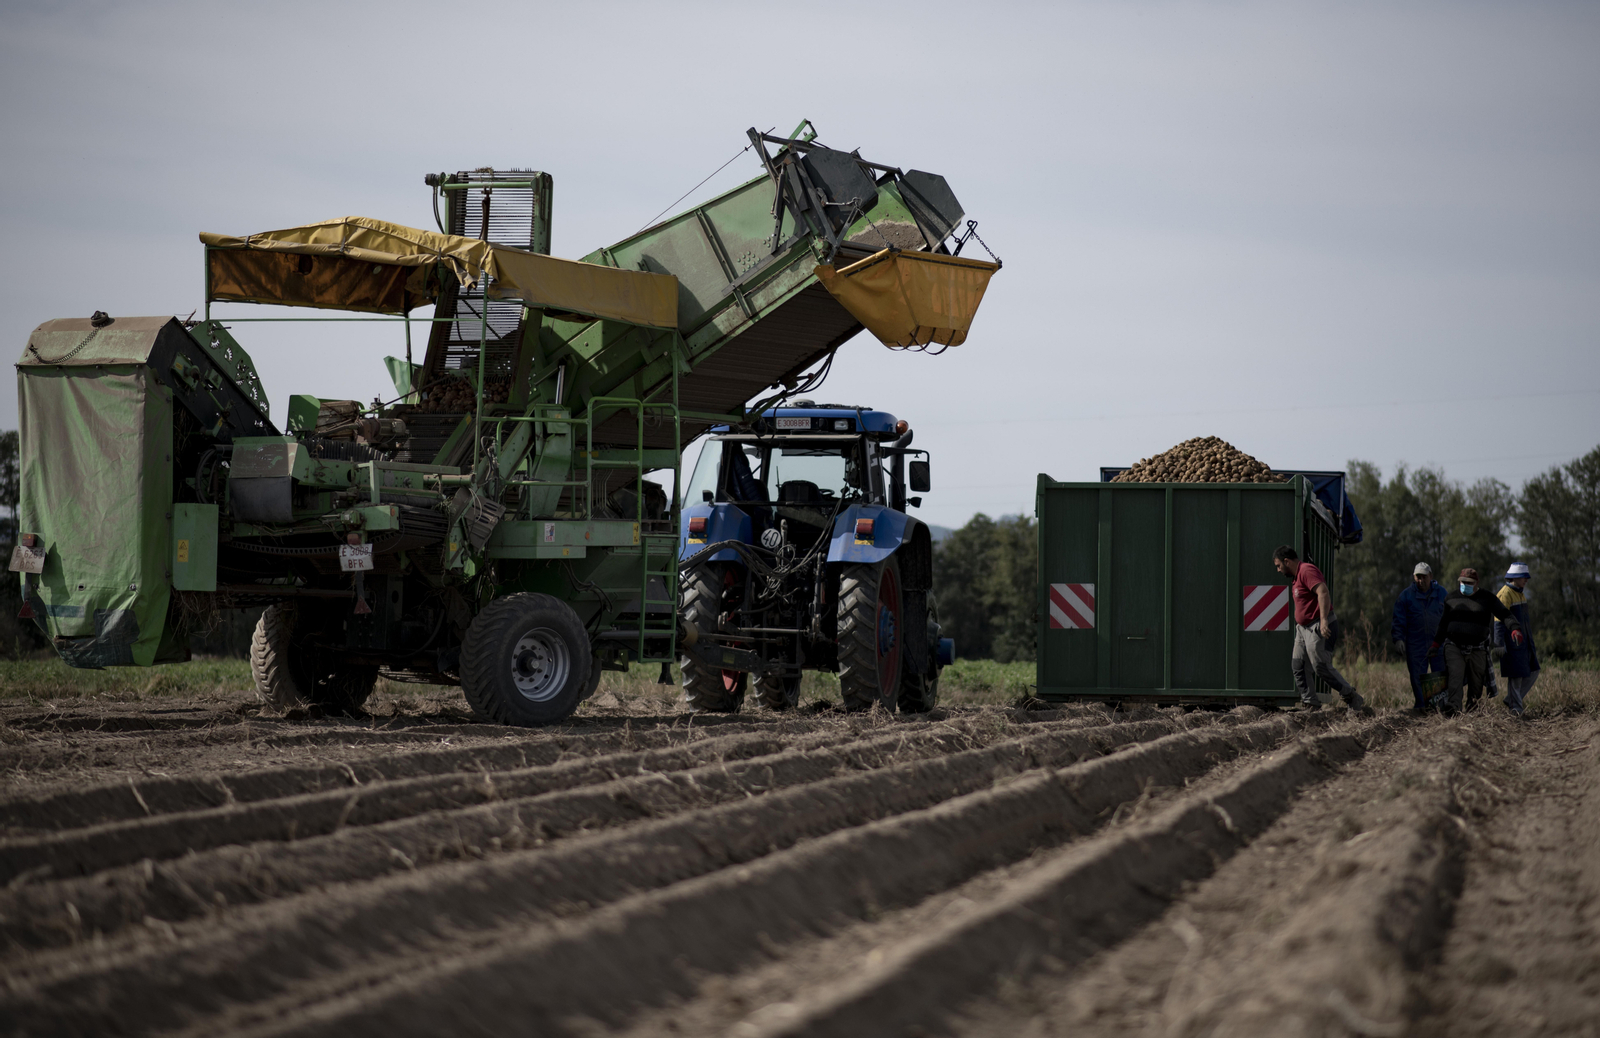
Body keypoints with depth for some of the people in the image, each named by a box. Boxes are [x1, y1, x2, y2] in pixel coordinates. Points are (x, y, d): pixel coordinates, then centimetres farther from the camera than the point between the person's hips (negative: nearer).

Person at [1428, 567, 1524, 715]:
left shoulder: (1487, 598, 2)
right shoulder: (1451, 598, 11)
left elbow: (1504, 615, -4)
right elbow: (1444, 623, 22)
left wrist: (1515, 627, -23)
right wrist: (1436, 643, 18)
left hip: (1477, 648, 0)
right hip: (1454, 646, 1)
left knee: (1476, 680, 4)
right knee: (1455, 675, -18)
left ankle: (1472, 707, 22)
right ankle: (1453, 706, -29)